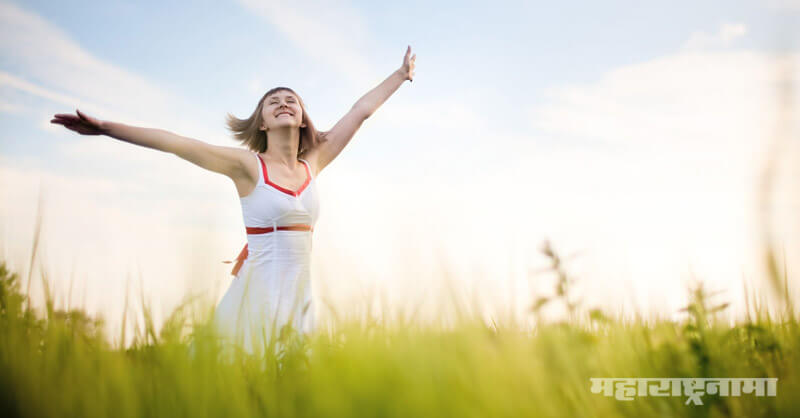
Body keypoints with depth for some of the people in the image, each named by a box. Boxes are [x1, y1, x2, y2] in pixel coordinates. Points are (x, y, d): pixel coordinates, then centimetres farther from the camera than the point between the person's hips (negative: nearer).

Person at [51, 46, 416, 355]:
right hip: (258, 292, -5)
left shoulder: (312, 165, 10)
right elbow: (175, 143, -9)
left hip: (300, 295, 5)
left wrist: (401, 74, 28)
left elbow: (361, 110, 17)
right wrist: (105, 127, -12)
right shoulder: (248, 166, -3)